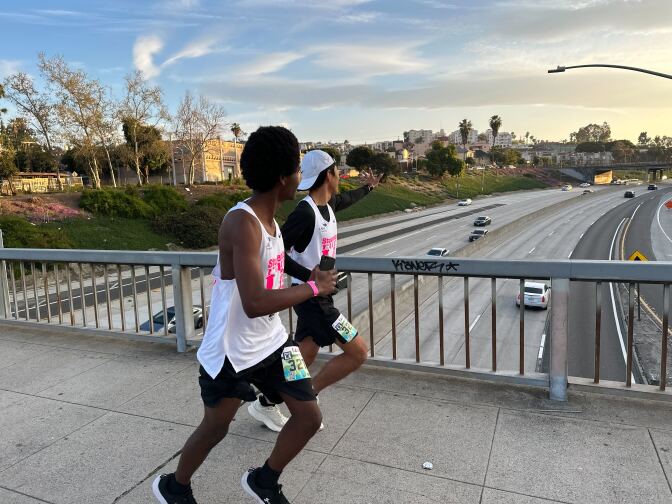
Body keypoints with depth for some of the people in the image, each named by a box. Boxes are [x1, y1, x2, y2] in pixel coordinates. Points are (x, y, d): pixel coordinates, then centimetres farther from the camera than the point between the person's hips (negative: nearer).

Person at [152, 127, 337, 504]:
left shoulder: (269, 218, 1)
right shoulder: (242, 223, -28)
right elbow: (255, 304, -37)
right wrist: (314, 287, -26)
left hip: (272, 342, 8)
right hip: (231, 352, -7)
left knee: (310, 417, 8)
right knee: (215, 428, 16)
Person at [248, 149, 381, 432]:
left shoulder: (328, 204, 6)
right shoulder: (305, 212, -22)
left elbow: (346, 199, 30)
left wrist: (368, 187, 46)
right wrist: (310, 277, -27)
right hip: (311, 297, -9)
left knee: (304, 358, 16)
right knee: (358, 353, -6)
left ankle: (265, 405, 28)